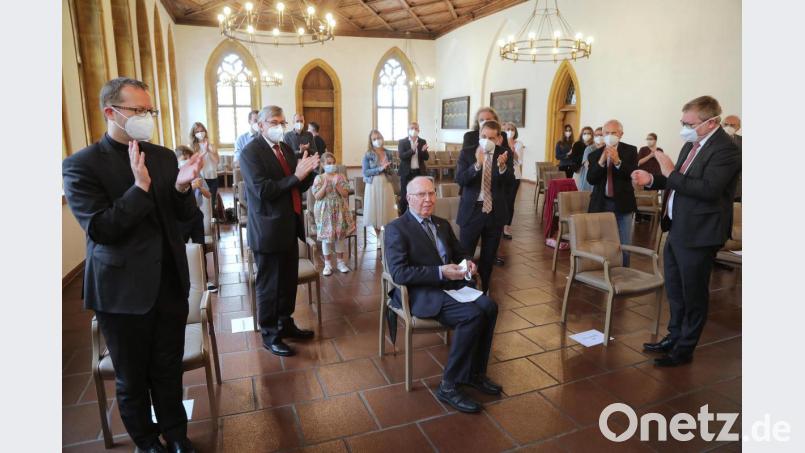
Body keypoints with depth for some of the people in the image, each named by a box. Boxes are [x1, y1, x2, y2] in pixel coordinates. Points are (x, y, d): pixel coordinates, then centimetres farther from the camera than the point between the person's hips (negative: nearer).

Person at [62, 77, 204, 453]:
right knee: (132, 378, 16)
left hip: (170, 283, 4)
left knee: (169, 370, 17)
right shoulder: (80, 165, -10)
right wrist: (140, 186, -27)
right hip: (123, 290, -3)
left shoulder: (164, 156, 5)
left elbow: (184, 216, 5)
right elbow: (100, 229, -18)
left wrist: (181, 187, -15)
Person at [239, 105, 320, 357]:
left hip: (290, 227, 7)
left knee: (289, 280, 17)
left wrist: (308, 171, -9)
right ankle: (269, 335, 21)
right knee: (269, 285, 6)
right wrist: (295, 176, -23)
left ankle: (285, 324, 34)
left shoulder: (286, 149, 12)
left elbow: (300, 187, 11)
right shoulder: (251, 152, -11)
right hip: (269, 230, -7)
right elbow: (262, 190, -22)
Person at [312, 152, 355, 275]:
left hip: (340, 210, 2)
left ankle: (340, 262, 18)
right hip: (325, 212, -2)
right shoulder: (319, 178, -4)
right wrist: (325, 185, -21)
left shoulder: (341, 177, 1)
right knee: (326, 237, 1)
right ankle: (327, 264, 13)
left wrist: (337, 184, -18)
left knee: (340, 236, 5)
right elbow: (317, 197, -10)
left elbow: (345, 194, -4)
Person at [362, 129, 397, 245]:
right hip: (373, 185, -2)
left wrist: (387, 169, -9)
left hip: (386, 185, 2)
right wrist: (379, 169, -17)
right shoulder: (368, 155, -4)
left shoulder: (388, 153, 6)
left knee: (387, 210, 2)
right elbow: (365, 172, -9)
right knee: (375, 211, 2)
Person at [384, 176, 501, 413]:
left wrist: (468, 262, -2)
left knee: (489, 307, -18)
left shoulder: (443, 224, 16)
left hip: (451, 284, 7)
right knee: (472, 315, -27)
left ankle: (474, 372, 1)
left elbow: (460, 252, 24)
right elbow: (399, 273, -18)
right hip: (421, 293, -7)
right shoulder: (396, 229, -7)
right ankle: (448, 385, -13)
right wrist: (440, 272, -25)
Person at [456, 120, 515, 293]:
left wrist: (502, 167, -31)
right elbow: (459, 179, -16)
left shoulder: (505, 154, 0)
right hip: (471, 210, -2)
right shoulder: (467, 153, -4)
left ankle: (483, 291, 30)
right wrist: (477, 165, -31)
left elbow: (510, 182, -11)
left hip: (495, 211, 2)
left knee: (488, 257, 14)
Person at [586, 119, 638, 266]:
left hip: (622, 203, -1)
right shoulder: (595, 154, 3)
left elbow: (632, 174, -12)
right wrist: (601, 161, -22)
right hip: (601, 204, 1)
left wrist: (618, 161, -26)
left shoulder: (630, 151, 0)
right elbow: (590, 180, -8)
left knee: (624, 246, 3)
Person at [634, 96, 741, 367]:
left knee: (693, 294, 6)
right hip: (677, 229, 9)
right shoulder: (691, 144, 10)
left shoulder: (726, 149, -16)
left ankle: (684, 349, 21)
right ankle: (674, 337, 36)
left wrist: (671, 173, -22)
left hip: (698, 234, -9)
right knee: (675, 291, 20)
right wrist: (651, 180, 3)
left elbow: (708, 189, -27)